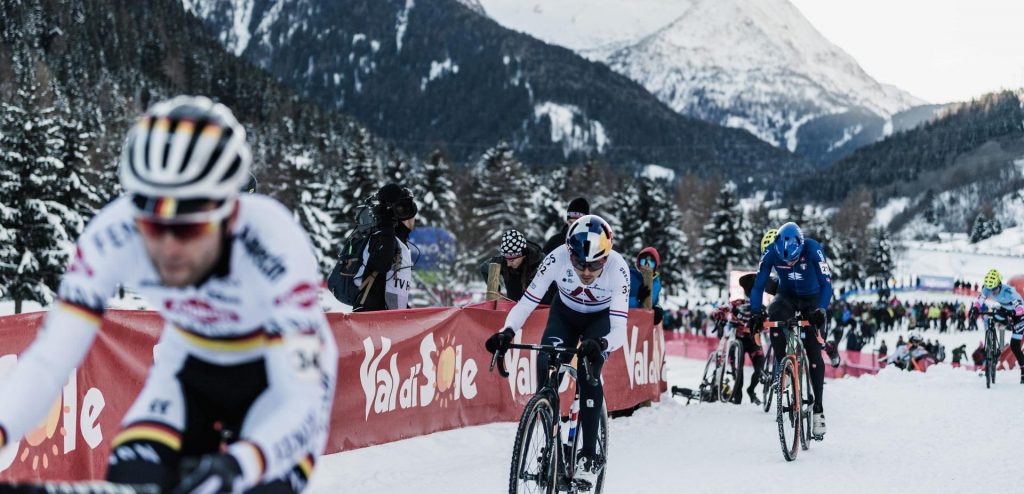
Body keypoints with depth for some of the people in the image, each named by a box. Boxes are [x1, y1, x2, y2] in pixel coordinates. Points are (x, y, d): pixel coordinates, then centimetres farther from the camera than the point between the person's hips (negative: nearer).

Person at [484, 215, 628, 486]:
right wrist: (507, 331, -47)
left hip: (600, 319, -2)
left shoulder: (617, 268, -36)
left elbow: (619, 329, -39)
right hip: (565, 314, 2)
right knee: (545, 366, -21)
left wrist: (601, 344, -61)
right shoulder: (557, 259, -33)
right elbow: (527, 302, -29)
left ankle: (590, 455, -13)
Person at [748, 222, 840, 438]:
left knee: (813, 354, -10)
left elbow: (826, 283, -28)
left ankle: (818, 409, -4)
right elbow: (759, 285, -20)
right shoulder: (771, 252, -24)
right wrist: (755, 313, -33)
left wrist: (821, 310, -42)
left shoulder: (813, 249, -29)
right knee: (773, 319, -34)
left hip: (811, 298, -1)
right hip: (787, 296, 1)